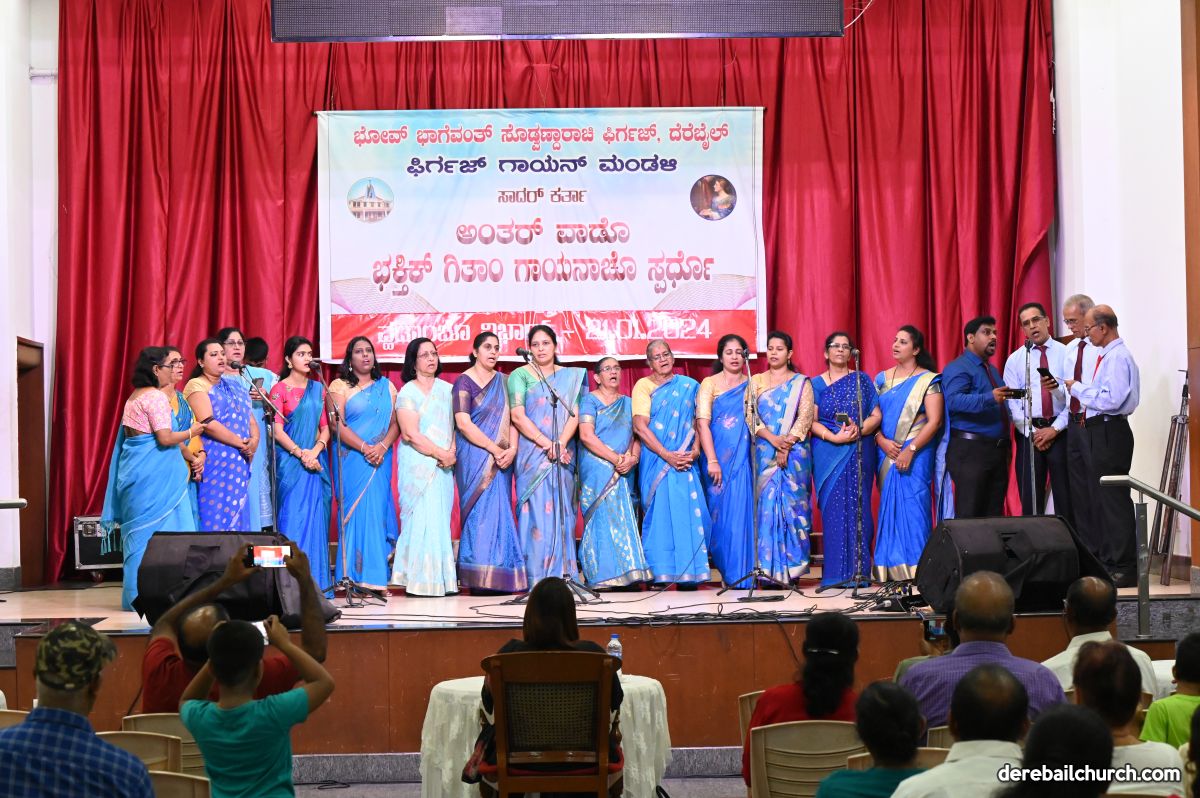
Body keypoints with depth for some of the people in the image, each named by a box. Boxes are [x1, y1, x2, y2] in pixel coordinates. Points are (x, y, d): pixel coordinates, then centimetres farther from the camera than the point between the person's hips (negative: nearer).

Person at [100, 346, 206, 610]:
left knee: (137, 532, 10)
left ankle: (135, 595, 13)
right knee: (157, 530, -5)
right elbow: (165, 438, -18)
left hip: (134, 469, 9)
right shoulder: (156, 397, -12)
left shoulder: (134, 397, 16)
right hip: (154, 474, -9)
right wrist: (191, 432, -3)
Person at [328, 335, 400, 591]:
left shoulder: (386, 386, 14)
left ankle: (376, 577, -1)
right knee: (354, 511, -7)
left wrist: (382, 447, -10)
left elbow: (396, 423, 8)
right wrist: (364, 447, -16)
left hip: (379, 461, 3)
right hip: (351, 459, -3)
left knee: (377, 510, -3)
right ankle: (354, 577, -7)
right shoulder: (340, 386, 5)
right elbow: (337, 424, -5)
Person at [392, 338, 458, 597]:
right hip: (418, 465, -5)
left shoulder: (447, 389, 14)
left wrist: (452, 452, -5)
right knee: (422, 519, -9)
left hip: (444, 466, 5)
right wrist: (441, 453, -11)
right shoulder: (407, 393, -3)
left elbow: (458, 425, 12)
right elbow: (411, 434, -10)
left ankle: (442, 579, 6)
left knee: (441, 520, 4)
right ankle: (420, 581, -6)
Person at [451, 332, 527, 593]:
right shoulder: (464, 382, -2)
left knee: (500, 511, 2)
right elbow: (464, 424, -11)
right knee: (480, 510, -8)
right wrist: (495, 450, -13)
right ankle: (479, 578, -5)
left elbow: (512, 418, 10)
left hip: (501, 458, 5)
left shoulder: (504, 382, 14)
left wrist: (512, 449, -8)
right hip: (475, 458, -5)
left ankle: (499, 577, 4)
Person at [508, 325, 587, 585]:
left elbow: (574, 414, 4)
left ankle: (563, 574, 2)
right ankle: (536, 578, -7)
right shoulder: (520, 375, 4)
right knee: (536, 510, -7)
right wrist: (547, 444, -14)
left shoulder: (571, 376, 13)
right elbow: (517, 416, -5)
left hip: (563, 454, 3)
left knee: (562, 511, 1)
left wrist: (561, 444, -12)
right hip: (532, 454, -3)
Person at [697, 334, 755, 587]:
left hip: (743, 457, 2)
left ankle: (741, 574, 3)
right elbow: (702, 423, -6)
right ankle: (727, 569, 10)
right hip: (718, 456, -2)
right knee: (720, 511, 1)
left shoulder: (751, 385, 11)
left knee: (741, 511, -1)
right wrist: (712, 461, -13)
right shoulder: (709, 384, 3)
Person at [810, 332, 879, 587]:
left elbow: (875, 416, 4)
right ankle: (834, 572, 0)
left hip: (859, 454, 0)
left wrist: (858, 430, -15)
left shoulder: (862, 380, 9)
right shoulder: (816, 384, 8)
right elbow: (812, 421, 1)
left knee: (858, 508, -3)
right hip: (828, 455, 0)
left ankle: (859, 571, 2)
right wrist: (834, 437, -15)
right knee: (833, 510, -3)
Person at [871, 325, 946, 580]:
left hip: (916, 453, -4)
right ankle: (891, 569, 9)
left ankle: (916, 569, -3)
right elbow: (873, 415, 9)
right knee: (889, 507, 4)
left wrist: (910, 450, -16)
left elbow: (934, 421, -9)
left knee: (913, 506, -8)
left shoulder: (928, 380, -2)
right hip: (887, 452, 5)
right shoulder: (882, 379, 12)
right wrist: (882, 441, -9)